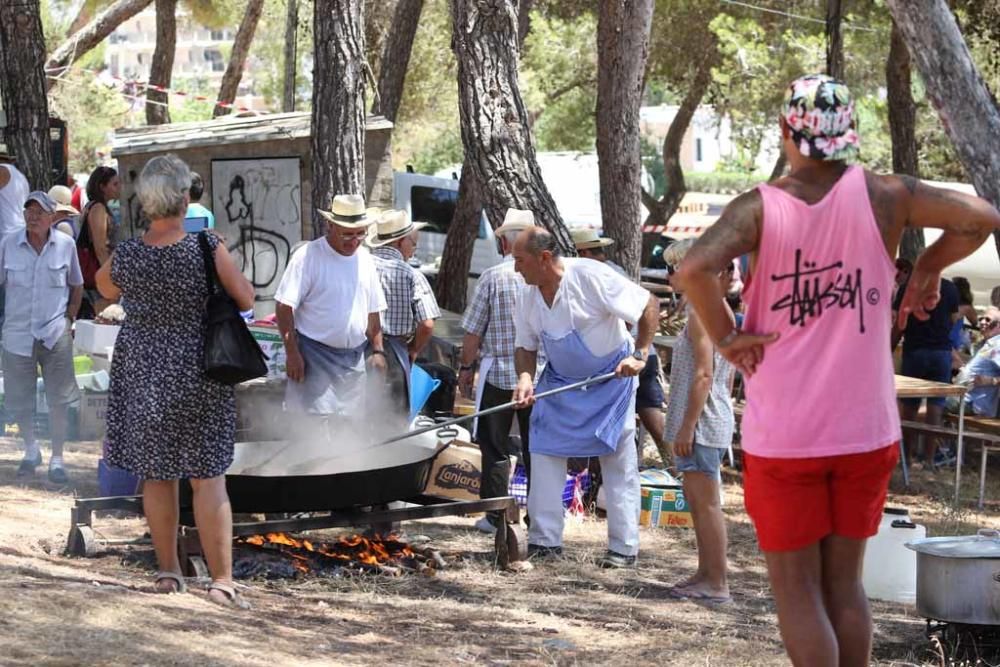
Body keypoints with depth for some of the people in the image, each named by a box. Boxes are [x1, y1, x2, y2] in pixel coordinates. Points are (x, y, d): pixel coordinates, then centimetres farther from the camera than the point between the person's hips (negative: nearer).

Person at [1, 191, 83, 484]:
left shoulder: (65, 245, -4)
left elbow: (76, 286, 10)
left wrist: (69, 319, 5)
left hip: (55, 335, 0)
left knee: (59, 400, 2)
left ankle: (57, 458, 15)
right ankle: (30, 450, 32)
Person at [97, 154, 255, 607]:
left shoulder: (124, 256, -9)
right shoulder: (207, 249, -17)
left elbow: (105, 289, 13)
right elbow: (245, 299, -5)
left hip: (141, 372, 2)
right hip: (199, 374, -2)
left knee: (155, 476, 14)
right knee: (208, 477, 3)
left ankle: (168, 572, 23)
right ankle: (221, 581, 2)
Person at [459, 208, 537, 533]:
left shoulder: (492, 277, -10)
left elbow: (473, 331, -6)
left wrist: (466, 367, 6)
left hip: (499, 375, -3)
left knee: (495, 448, 6)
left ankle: (495, 516, 6)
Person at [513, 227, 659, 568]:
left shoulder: (591, 277, -26)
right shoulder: (527, 296, -7)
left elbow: (650, 306, -22)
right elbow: (525, 347, 3)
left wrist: (639, 355, -29)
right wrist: (525, 378, -17)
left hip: (611, 378, -5)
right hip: (560, 381, 6)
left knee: (619, 462, -2)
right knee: (544, 455, -1)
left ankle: (623, 548, 3)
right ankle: (545, 541, 6)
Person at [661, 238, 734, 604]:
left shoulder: (700, 313, -15)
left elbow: (704, 375, -22)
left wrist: (687, 426, -22)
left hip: (701, 423, -11)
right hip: (715, 418, 11)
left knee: (706, 504, -8)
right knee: (696, 501, 17)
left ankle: (717, 584, -6)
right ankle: (706, 573, 24)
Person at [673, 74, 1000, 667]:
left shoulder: (759, 208, -11)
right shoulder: (882, 196, -4)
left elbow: (693, 269, -28)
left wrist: (726, 337, -13)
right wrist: (930, 266, 11)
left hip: (784, 436, -3)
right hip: (866, 430, 3)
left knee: (796, 590, 6)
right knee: (844, 583, 17)